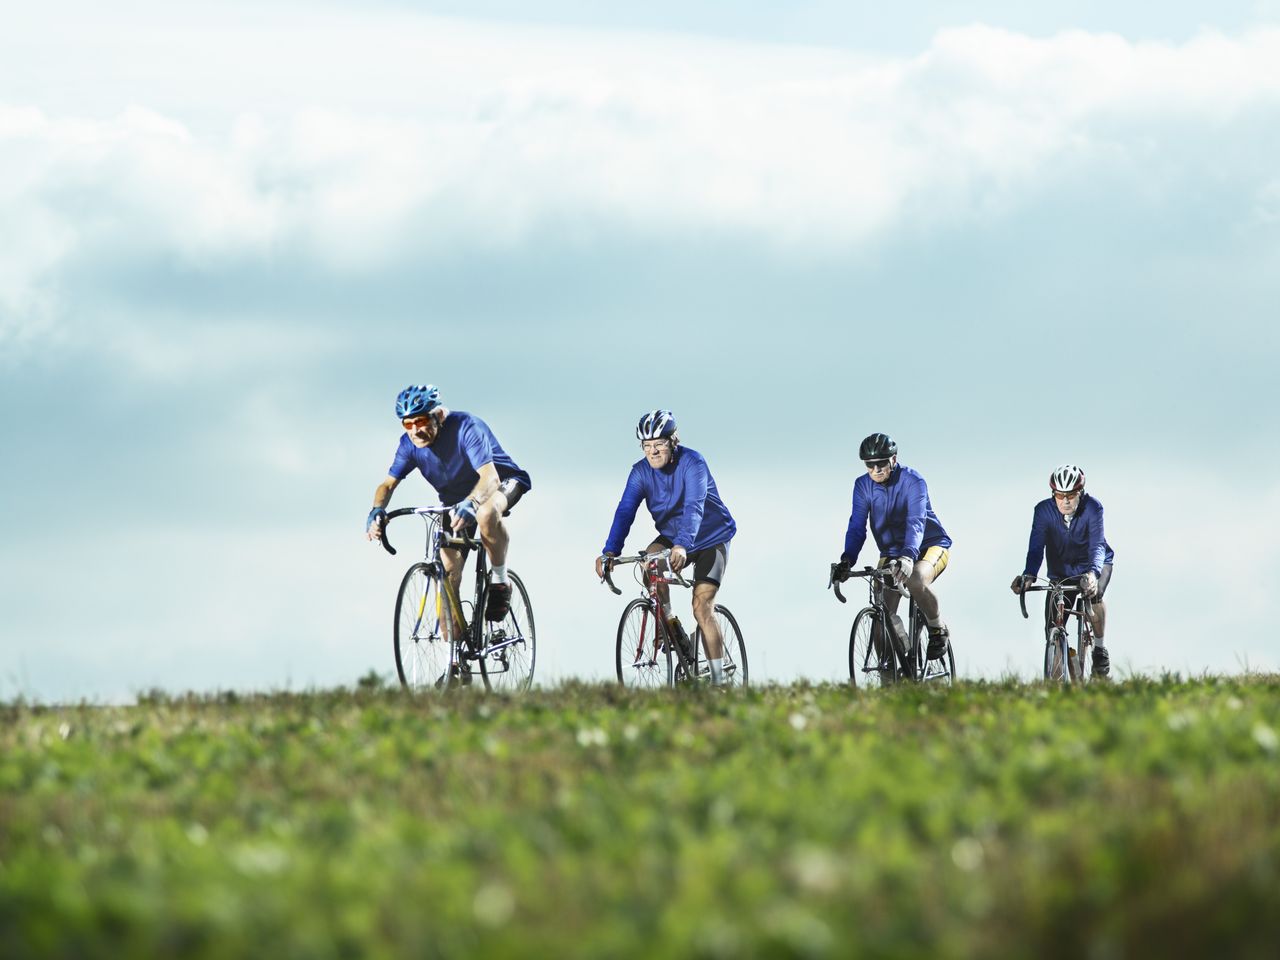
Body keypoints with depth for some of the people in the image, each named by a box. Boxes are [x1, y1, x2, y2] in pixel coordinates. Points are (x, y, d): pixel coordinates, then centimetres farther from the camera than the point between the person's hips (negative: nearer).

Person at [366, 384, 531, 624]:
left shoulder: (467, 428, -32)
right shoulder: (410, 444, -15)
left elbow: (490, 476, -43)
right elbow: (388, 484, -13)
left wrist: (470, 504, -63)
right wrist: (377, 510, -36)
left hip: (501, 482, -6)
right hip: (456, 496, 6)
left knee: (486, 513, -41)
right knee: (448, 575, -8)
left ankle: (500, 583, -20)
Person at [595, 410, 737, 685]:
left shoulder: (692, 463, -26)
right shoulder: (641, 472, -12)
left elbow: (694, 507, -40)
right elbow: (625, 511, -21)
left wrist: (682, 546, -57)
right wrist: (610, 552, -37)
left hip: (710, 539, -5)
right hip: (671, 536, 5)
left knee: (702, 607, -16)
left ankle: (719, 680, -10)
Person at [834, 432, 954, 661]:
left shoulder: (913, 481, -21)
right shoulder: (863, 486, -7)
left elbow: (916, 522, -34)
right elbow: (857, 526, -13)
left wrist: (908, 557, -51)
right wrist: (847, 559, -32)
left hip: (931, 546, -4)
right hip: (892, 553, 4)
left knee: (916, 580, -37)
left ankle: (938, 630, -11)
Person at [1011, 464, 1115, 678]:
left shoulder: (1092, 507, -26)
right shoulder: (1044, 510, -21)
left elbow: (1098, 545, -35)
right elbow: (1036, 547, -27)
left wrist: (1092, 574, -55)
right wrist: (1028, 575, -47)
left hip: (1094, 565, -2)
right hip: (1061, 571, 2)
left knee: (1094, 592, -36)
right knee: (1052, 629, -9)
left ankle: (1100, 648, -15)